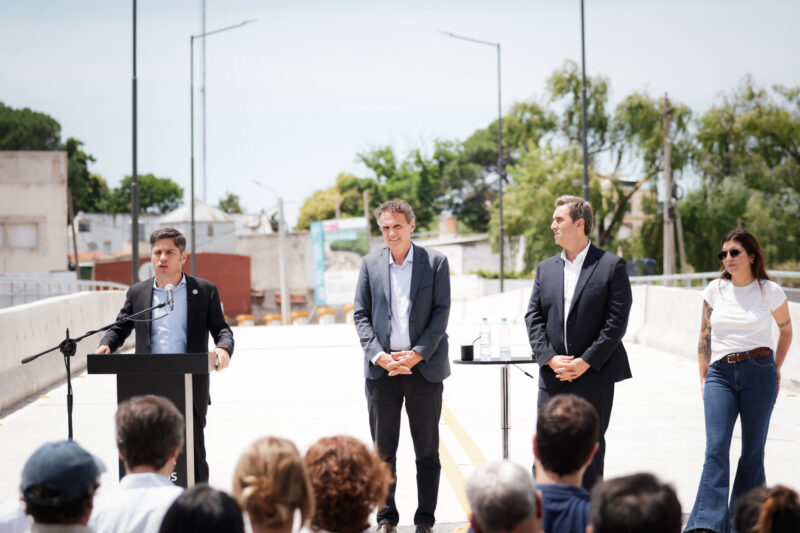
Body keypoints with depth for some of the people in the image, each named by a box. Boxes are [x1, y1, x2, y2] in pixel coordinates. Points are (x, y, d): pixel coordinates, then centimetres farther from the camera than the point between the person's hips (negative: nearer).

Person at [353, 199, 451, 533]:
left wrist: (418, 354, -12)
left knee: (427, 451, 4)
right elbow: (360, 314, 5)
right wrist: (378, 355, -9)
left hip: (423, 366, -1)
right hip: (381, 368, 2)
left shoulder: (435, 262, 1)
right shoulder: (370, 264, 7)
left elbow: (441, 312, -2)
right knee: (383, 450, 6)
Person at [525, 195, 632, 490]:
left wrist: (585, 363, -14)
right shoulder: (545, 268, 12)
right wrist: (550, 358, -8)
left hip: (595, 376, -4)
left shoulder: (611, 266, -2)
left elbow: (616, 321, -8)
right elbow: (533, 318, 7)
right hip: (553, 377, 4)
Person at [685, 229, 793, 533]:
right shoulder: (715, 290, 7)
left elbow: (786, 329, 18)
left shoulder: (769, 291, 1)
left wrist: (777, 368, 15)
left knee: (753, 450, 4)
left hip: (759, 373, -1)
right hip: (720, 374, 1)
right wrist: (703, 377, 12)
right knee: (715, 448, -11)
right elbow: (705, 335, 15)